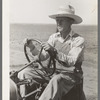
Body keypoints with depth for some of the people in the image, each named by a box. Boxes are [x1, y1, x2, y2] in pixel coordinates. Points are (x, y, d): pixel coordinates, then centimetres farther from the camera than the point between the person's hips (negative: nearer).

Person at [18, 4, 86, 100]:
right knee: (25, 73, -10)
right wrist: (32, 47, -16)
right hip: (54, 71, 6)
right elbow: (43, 56, 2)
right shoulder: (54, 37, 5)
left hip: (71, 75, -6)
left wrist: (54, 51, -37)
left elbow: (71, 61, -25)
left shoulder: (78, 40, -11)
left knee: (56, 81, -41)